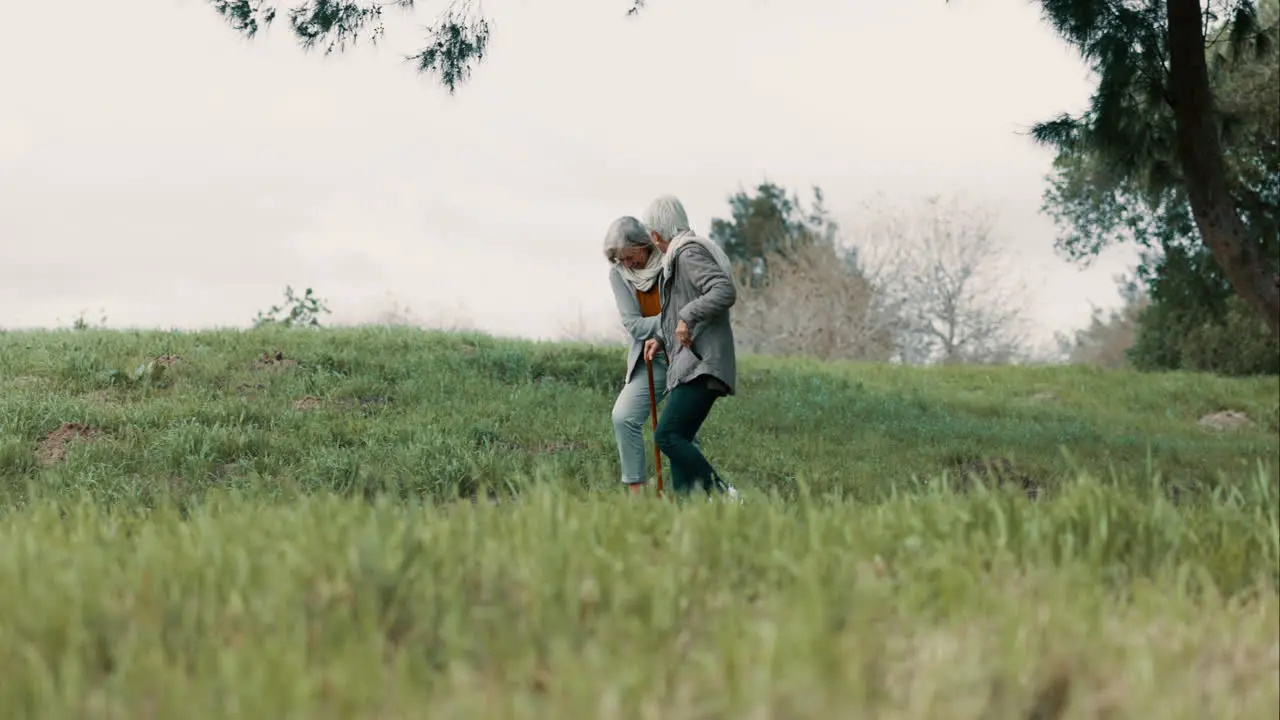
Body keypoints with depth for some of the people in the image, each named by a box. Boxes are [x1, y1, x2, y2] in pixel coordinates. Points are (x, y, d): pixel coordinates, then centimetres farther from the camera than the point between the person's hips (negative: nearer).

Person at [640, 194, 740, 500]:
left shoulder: (689, 252, -8)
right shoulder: (678, 256, 24)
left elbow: (726, 291, -22)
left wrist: (688, 315, -23)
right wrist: (661, 339, 19)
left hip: (701, 365, -11)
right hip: (690, 365, 11)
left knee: (667, 436, -18)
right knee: (678, 440, 6)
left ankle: (721, 493, -18)